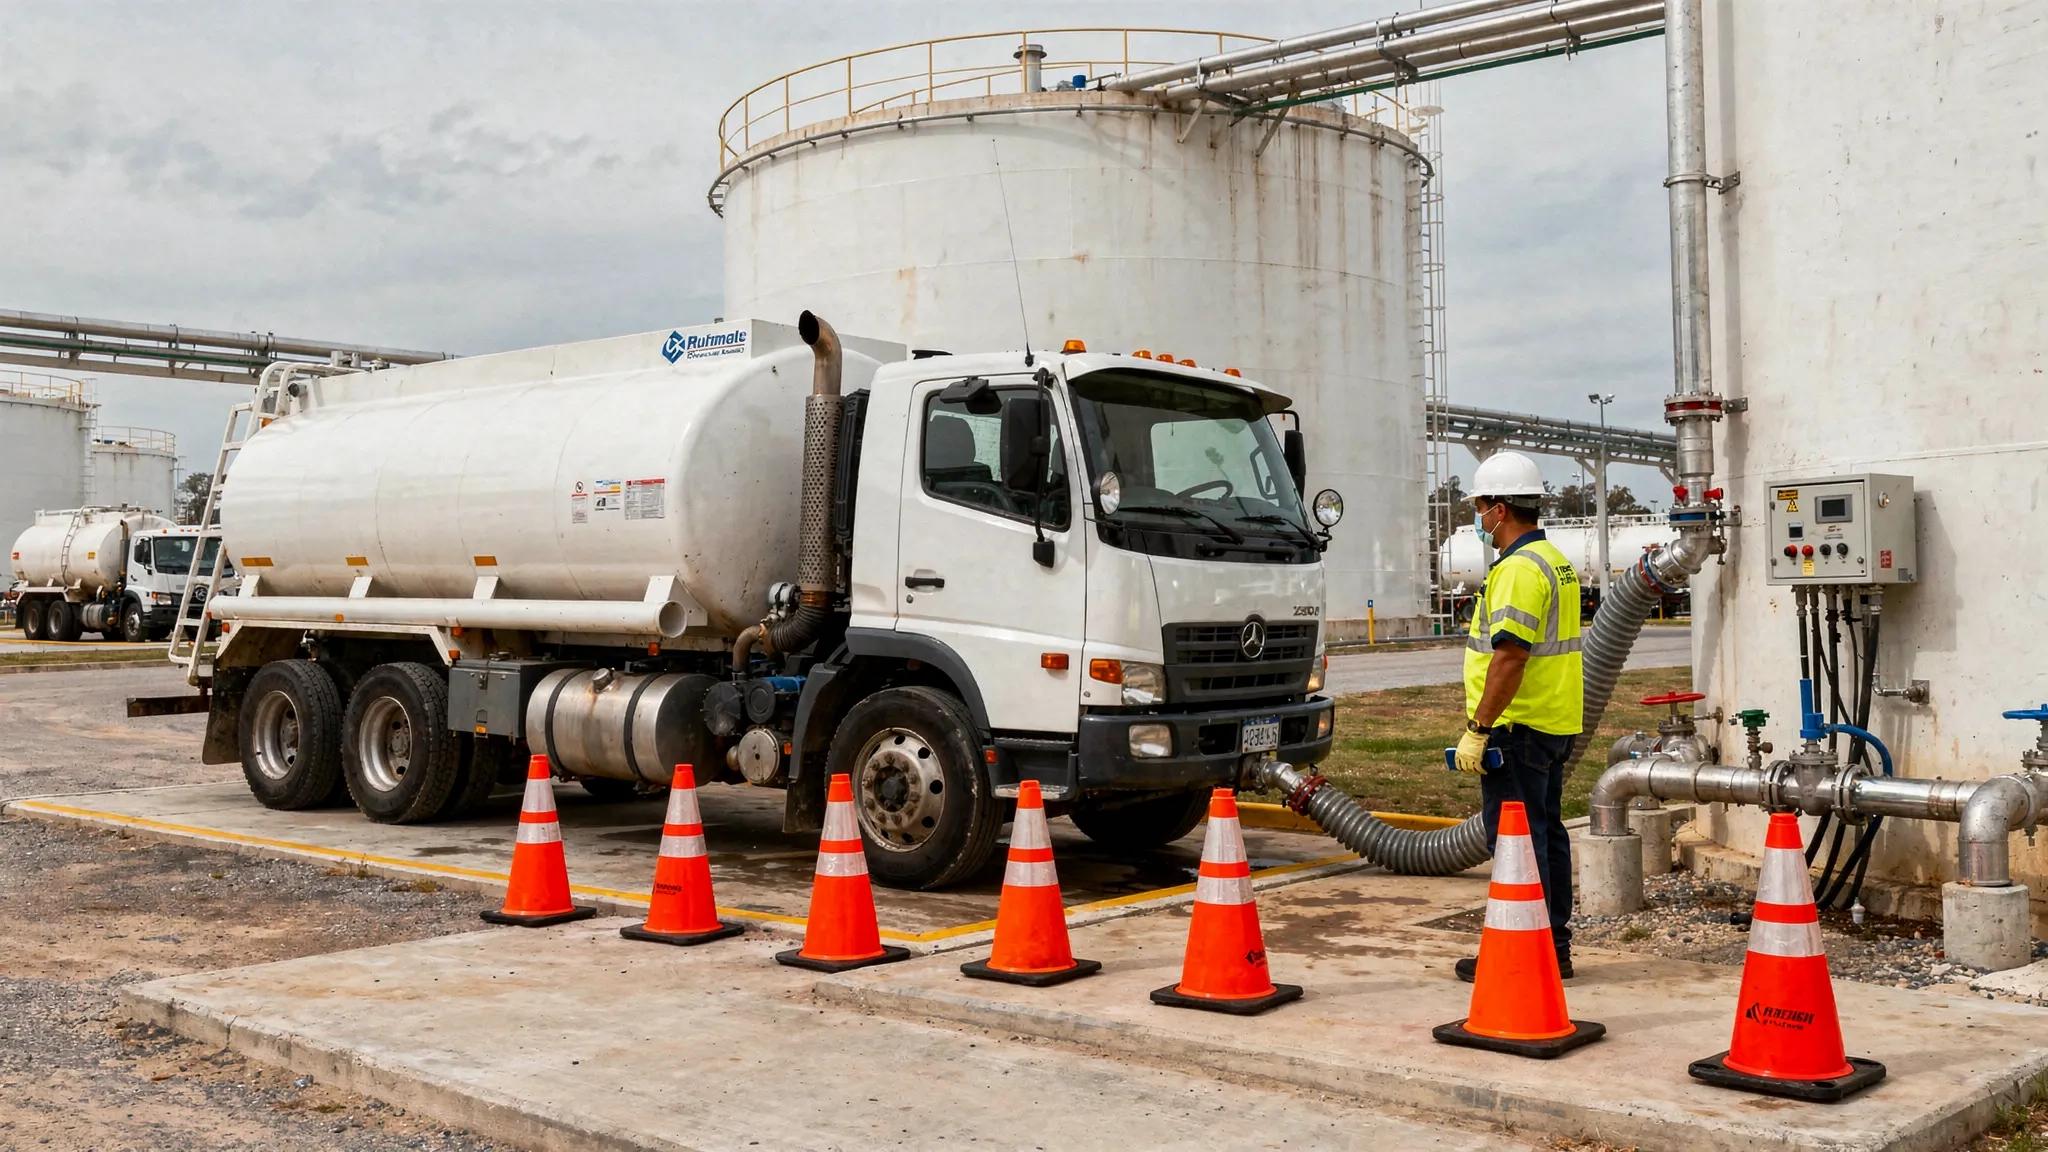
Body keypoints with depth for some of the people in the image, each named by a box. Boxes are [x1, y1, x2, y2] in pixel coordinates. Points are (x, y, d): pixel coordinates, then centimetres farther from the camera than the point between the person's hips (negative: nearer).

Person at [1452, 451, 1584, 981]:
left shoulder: (1520, 569, -18)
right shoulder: (1555, 561, 17)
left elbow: (1510, 655, -25)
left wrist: (1479, 728, -22)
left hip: (1519, 729, -11)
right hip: (1555, 724, 11)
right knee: (1547, 834, 14)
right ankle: (1555, 949, 21)